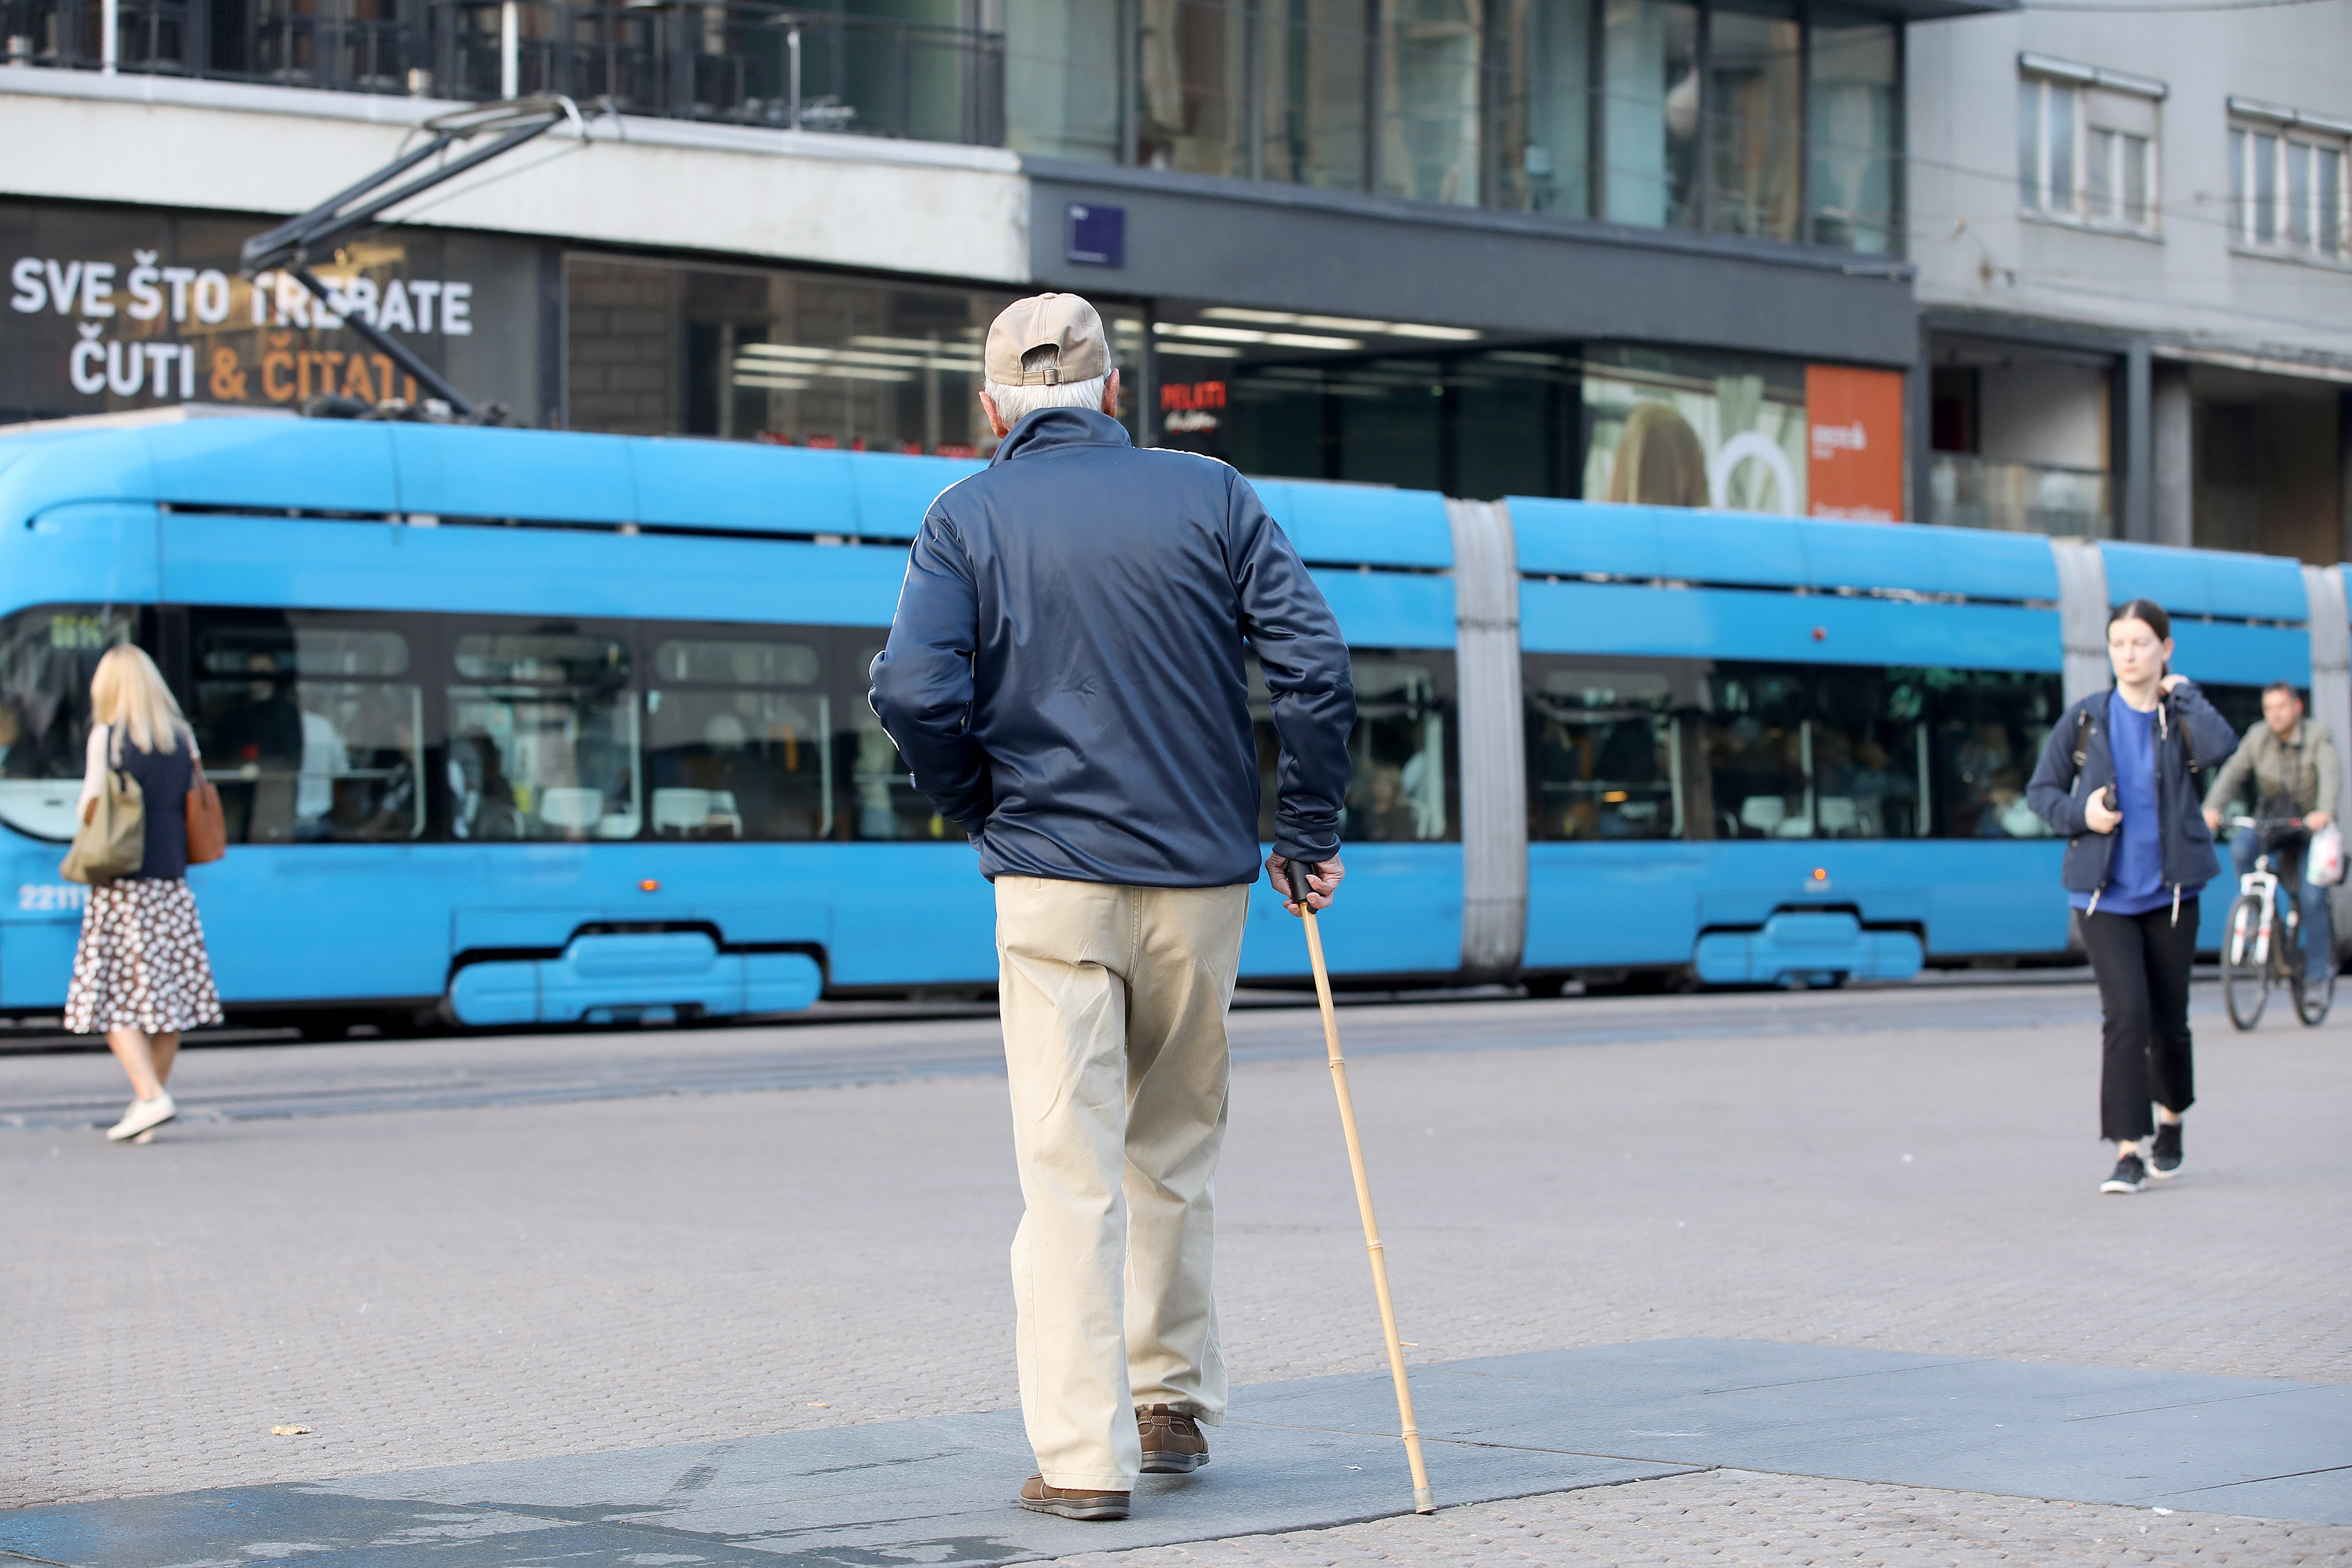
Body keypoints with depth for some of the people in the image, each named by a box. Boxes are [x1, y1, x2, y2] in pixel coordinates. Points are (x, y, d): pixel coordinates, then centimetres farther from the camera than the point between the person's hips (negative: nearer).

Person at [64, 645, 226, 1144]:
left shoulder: (108, 736, -6)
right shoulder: (183, 738, 8)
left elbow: (90, 809, -5)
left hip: (122, 884, -5)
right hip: (172, 882, 5)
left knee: (115, 997, -3)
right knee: (170, 992, 9)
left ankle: (151, 1097, -17)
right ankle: (152, 1099, 15)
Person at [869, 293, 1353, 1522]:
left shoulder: (968, 518, 1)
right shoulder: (1210, 496, 5)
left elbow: (913, 691, -11)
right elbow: (1315, 664, -3)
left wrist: (978, 810, 6)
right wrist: (1309, 832, 6)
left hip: (1051, 879, -2)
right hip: (1203, 875, 2)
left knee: (1069, 1172, -1)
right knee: (1175, 1148, 18)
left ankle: (1083, 1455, -5)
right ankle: (1174, 1405, 25)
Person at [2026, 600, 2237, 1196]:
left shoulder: (2179, 718, 1)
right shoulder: (2086, 719, 2)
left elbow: (2219, 747, -22)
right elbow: (2041, 789, 7)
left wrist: (2183, 694, -10)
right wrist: (2079, 815, -11)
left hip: (2170, 893, 1)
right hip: (2106, 895, -1)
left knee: (2169, 1020, 9)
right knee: (2126, 1014, -14)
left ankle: (2171, 1119, 38)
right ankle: (2128, 1153, -11)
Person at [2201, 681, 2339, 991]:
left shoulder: (2318, 736, -14)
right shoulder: (2258, 737, -6)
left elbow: (2331, 774, -28)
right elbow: (2232, 773, -14)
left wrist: (2324, 812, -48)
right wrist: (2212, 808, -33)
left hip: (2312, 827, -2)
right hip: (2271, 823, 2)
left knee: (2311, 897, -15)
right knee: (2241, 846, -30)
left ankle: (2318, 971, -1)